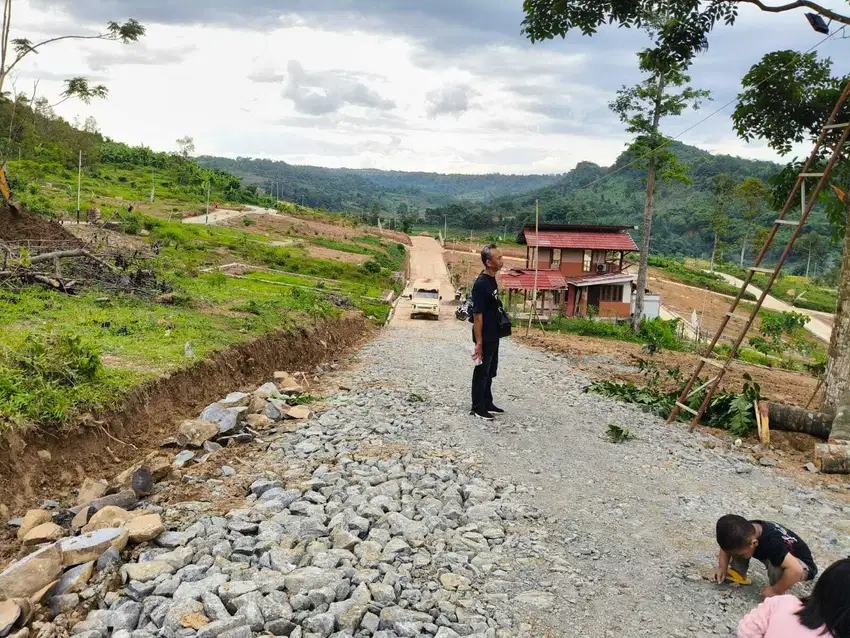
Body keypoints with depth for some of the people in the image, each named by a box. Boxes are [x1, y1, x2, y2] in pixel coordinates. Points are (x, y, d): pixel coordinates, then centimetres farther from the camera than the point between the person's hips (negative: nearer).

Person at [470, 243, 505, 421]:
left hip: (493, 336, 9)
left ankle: (487, 403, 31)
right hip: (485, 338, -9)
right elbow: (477, 315, -22)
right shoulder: (481, 284, -22)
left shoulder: (492, 280, 6)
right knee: (482, 372, 3)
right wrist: (478, 342, -21)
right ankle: (478, 408, 14)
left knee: (490, 371, 18)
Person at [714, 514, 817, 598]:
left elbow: (796, 570, -48)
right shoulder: (747, 529, -20)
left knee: (777, 567, -38)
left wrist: (775, 590, -33)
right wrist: (723, 568, -13)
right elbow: (726, 545, 0)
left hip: (803, 565, -6)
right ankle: (737, 574, 6)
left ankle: (777, 595, -10)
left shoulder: (772, 543, -41)